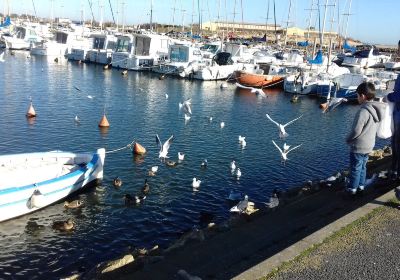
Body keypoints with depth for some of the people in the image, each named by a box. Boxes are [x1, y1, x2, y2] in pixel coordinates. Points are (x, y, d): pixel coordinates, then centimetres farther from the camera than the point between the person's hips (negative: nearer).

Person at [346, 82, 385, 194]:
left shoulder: (364, 111, -27)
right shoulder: (376, 110, 0)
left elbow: (356, 131, -26)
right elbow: (371, 129, 9)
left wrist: (348, 139, -8)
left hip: (358, 146, -8)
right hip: (369, 145, 8)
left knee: (355, 168, 7)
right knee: (362, 166, 22)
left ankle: (352, 188, 18)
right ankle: (361, 185, 34)